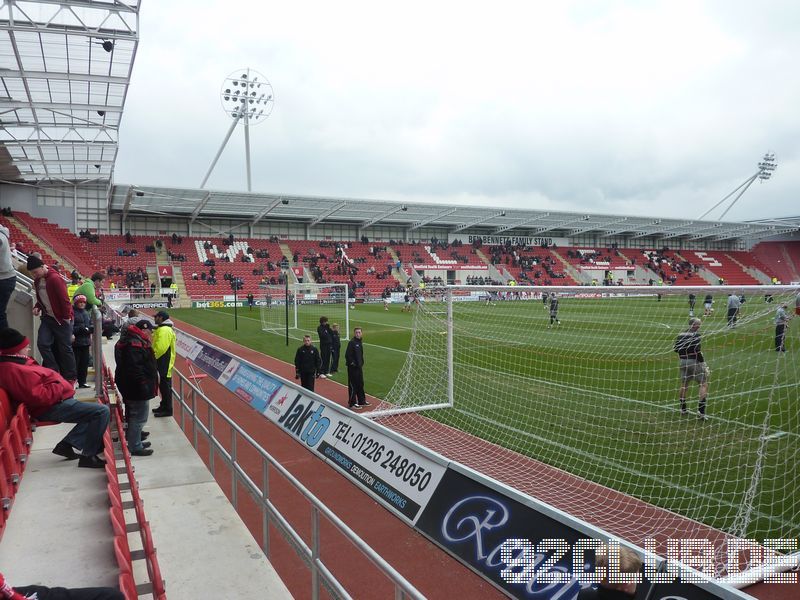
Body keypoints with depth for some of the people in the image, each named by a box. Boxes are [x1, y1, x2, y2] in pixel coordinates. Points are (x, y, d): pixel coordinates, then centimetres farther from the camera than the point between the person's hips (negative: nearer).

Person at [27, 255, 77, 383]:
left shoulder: (55, 279, -18)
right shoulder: (37, 281, 7)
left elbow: (64, 299, -19)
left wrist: (66, 317, -16)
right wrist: (37, 307, 2)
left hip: (61, 319, -7)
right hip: (47, 317, 7)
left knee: (65, 348, 0)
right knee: (42, 343, -5)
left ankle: (71, 377, 12)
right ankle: (54, 372, 5)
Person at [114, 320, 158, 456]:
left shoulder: (130, 339, 13)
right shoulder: (135, 343, -23)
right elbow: (135, 368, -29)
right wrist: (143, 385, -24)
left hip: (130, 388, 11)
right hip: (138, 389, -11)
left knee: (133, 416, 21)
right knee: (138, 417, -2)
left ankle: (134, 441, 34)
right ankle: (135, 447, 7)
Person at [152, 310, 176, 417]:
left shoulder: (164, 330, -20)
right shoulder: (161, 329, 16)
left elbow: (160, 348, -25)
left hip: (164, 364, -11)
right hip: (162, 363, 11)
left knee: (165, 386, -4)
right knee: (163, 386, 18)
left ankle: (167, 410, 3)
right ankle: (164, 406, 28)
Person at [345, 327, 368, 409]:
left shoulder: (360, 342, 11)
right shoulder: (351, 343, -16)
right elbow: (347, 355, -20)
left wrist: (361, 362, 14)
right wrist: (352, 363, -17)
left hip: (359, 367, 9)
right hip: (353, 368, -9)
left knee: (360, 384, 17)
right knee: (353, 385, -2)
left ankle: (362, 401, 28)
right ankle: (352, 403, 7)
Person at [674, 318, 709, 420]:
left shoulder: (680, 335, 7)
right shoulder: (695, 335, -14)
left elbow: (676, 349, 9)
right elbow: (697, 351, -20)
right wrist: (703, 363, -14)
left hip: (683, 362, 7)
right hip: (694, 362, -7)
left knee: (684, 385, 18)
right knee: (704, 385, 1)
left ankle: (683, 409, 27)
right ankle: (701, 410, -6)